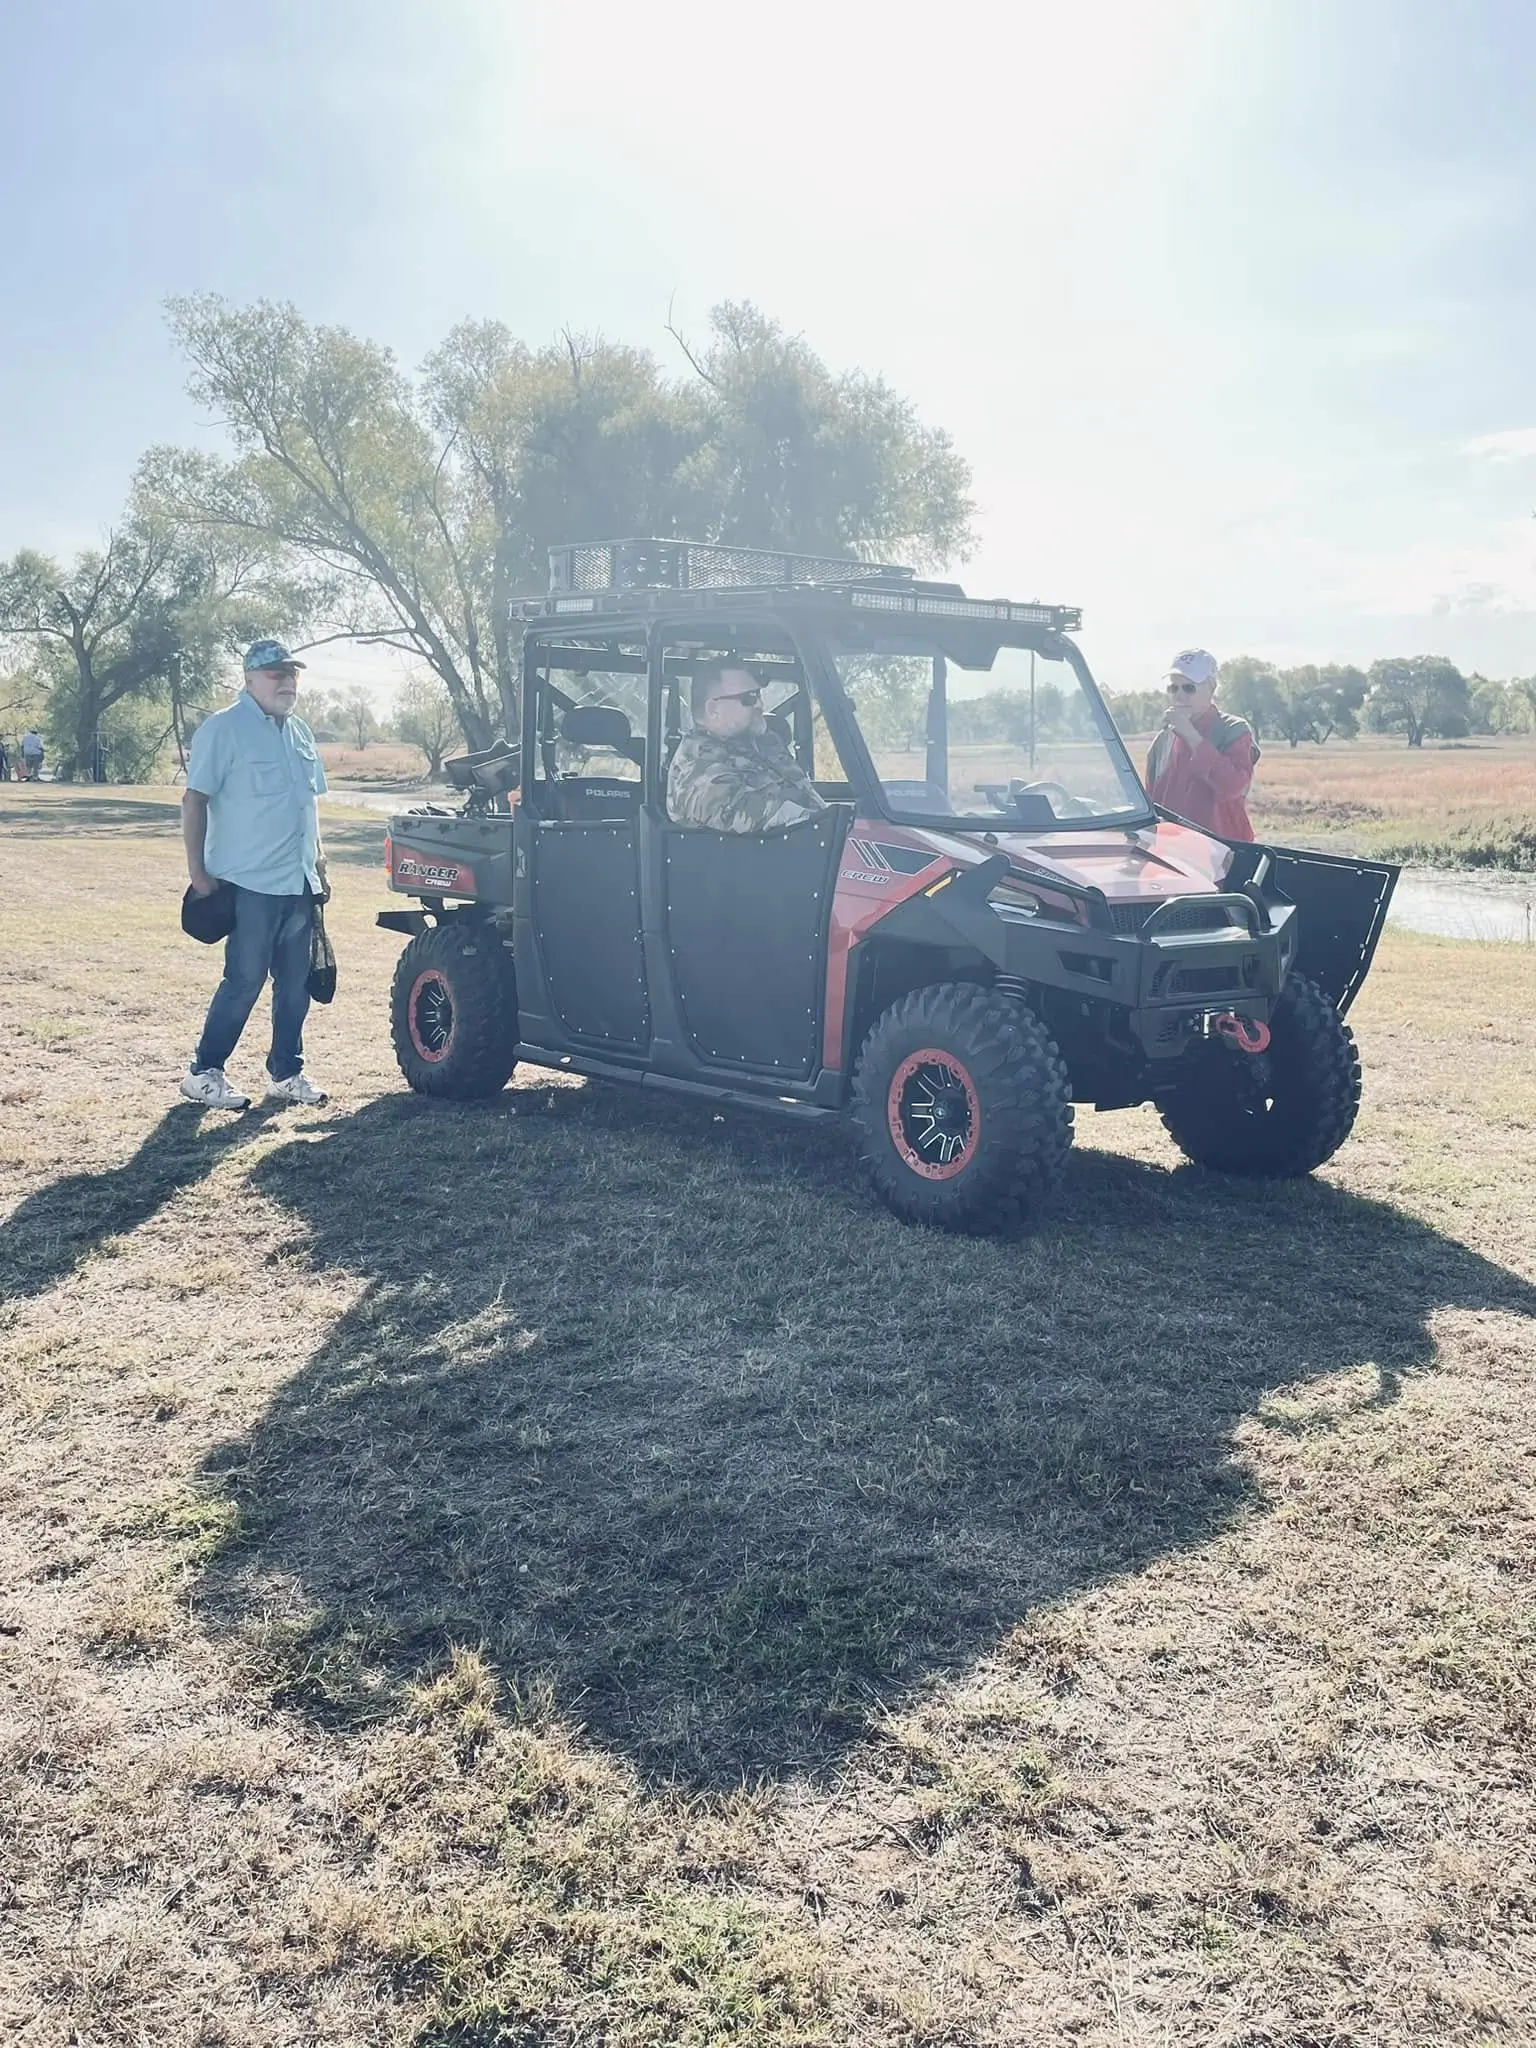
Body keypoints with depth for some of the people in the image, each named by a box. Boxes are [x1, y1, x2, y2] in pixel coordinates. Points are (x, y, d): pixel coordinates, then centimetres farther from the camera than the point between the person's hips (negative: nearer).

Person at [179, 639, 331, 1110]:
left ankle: (285, 1073, 20)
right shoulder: (224, 729, -7)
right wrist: (199, 873, -15)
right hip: (250, 883, -7)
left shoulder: (300, 733, 16)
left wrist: (318, 863, 19)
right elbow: (194, 801, -10)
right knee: (244, 981, -6)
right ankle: (203, 1073, 6)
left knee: (296, 984, 9)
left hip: (299, 883, 7)